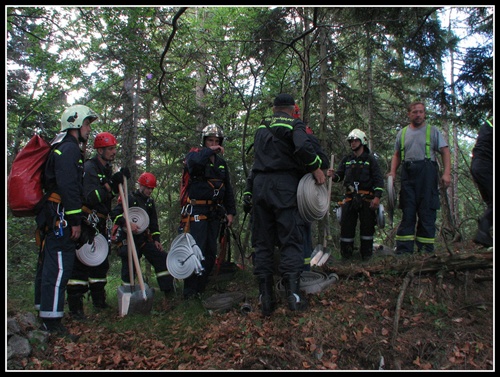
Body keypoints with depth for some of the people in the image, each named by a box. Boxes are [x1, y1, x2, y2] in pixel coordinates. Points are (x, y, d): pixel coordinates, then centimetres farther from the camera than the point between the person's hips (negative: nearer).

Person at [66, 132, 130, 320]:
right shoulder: (89, 168, -14)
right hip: (86, 221, -9)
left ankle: (98, 300, 26)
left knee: (101, 262, 14)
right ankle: (75, 306, -5)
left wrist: (119, 181, 6)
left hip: (101, 222, 9)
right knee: (81, 262, -10)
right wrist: (111, 184, -32)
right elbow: (91, 198, -26)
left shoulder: (107, 169, 15)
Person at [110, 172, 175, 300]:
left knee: (162, 259, -1)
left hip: (144, 239, 6)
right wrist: (128, 223, -27)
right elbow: (114, 214, -14)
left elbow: (154, 222, 17)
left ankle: (169, 293, 6)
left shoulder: (150, 201, 15)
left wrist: (156, 239, 7)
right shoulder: (128, 198, -5)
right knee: (129, 268, -8)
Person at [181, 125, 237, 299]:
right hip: (196, 210, -6)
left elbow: (228, 188, 19)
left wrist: (231, 211, 13)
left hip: (215, 211, 7)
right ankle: (190, 292, -6)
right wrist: (209, 151, -14)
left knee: (211, 252, 8)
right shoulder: (195, 154, 0)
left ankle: (201, 288, 18)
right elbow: (193, 162, -28)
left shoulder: (221, 162, 18)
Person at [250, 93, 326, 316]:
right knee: (291, 240, -1)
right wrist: (316, 168, -7)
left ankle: (266, 298, 5)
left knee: (262, 242, 6)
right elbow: (303, 147, -18)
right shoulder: (294, 124, 1)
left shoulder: (261, 128, 21)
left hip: (259, 184, 5)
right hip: (284, 185, -5)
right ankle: (292, 293, -11)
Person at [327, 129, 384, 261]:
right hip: (350, 198, 2)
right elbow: (340, 176, 14)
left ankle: (366, 255, 12)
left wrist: (377, 197, -11)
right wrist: (333, 175, -11)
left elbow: (378, 179, 1)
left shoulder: (370, 159, 7)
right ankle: (346, 254, 9)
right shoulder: (346, 159, 16)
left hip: (366, 198, -2)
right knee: (346, 225, -1)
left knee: (367, 226, 1)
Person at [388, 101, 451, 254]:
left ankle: (426, 250, 4)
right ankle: (403, 250, 3)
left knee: (427, 212, -2)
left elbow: (445, 151, 2)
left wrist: (446, 173, -10)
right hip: (408, 173, 2)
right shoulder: (402, 133, 17)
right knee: (407, 212, 2)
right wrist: (392, 171, 3)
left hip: (427, 174, -2)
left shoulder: (433, 131, 9)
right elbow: (397, 155, 19)